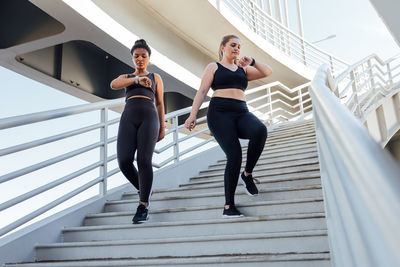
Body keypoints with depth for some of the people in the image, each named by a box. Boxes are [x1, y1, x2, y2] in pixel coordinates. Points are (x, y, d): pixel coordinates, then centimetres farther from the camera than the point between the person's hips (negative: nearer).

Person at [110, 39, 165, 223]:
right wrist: (137, 79, -13)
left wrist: (162, 127, 13)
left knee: (144, 160, -20)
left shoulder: (155, 77, 25)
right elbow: (113, 85, 1)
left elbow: (160, 103, 22)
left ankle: (143, 206, -16)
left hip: (149, 118, -1)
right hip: (128, 119, 2)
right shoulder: (125, 77, 26)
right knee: (124, 161, -17)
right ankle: (143, 189, 10)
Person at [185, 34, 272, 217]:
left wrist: (252, 62, 5)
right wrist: (193, 114, -7)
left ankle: (247, 174, -13)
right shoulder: (214, 67, 17)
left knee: (260, 130, -31)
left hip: (241, 114, 4)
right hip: (220, 114, -4)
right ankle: (228, 206, -13)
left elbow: (268, 72, 21)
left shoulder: (243, 70, 28)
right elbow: (202, 91, 6)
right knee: (234, 155, -22)